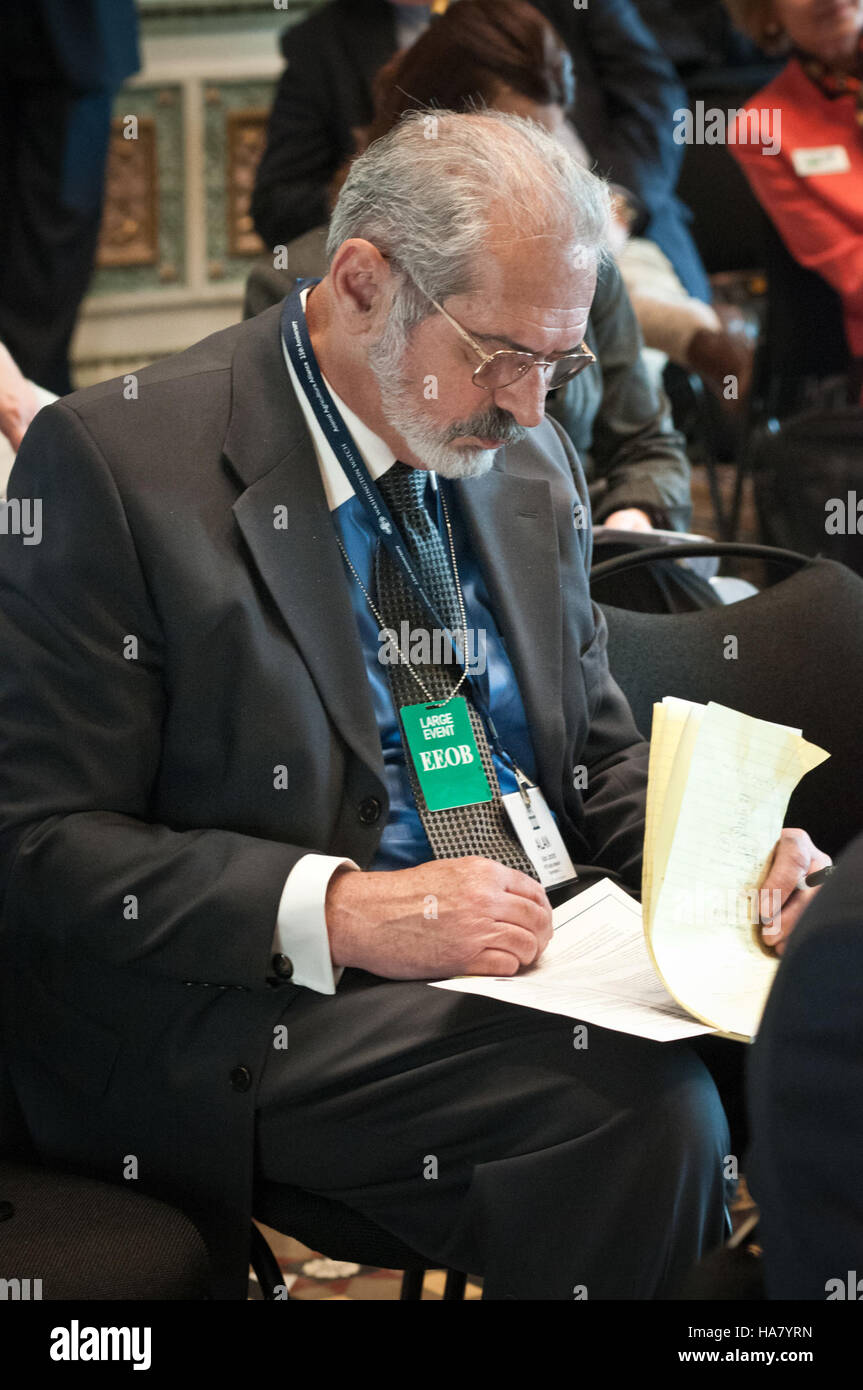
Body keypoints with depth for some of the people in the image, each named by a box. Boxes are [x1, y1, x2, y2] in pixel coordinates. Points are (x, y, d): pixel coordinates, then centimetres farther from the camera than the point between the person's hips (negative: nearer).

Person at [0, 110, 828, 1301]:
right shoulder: (118, 461, -9)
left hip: (548, 956, 7)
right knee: (641, 1104, -30)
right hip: (253, 1015, -6)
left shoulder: (531, 461, 12)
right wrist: (333, 911, -23)